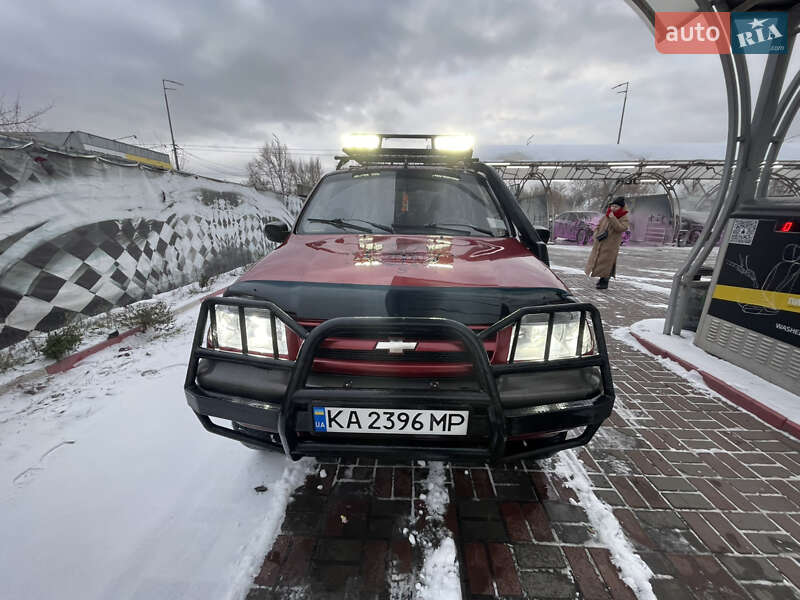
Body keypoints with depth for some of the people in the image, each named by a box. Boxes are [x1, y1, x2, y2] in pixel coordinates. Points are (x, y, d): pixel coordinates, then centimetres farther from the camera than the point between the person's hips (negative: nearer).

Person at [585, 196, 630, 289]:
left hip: (611, 245, -5)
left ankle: (605, 282, 7)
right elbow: (598, 226, 16)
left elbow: (620, 228, -23)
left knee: (607, 262, -3)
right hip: (599, 243, 5)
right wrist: (597, 234, -1)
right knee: (598, 261, 12)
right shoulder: (606, 216, 8)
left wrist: (613, 218, -23)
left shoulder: (624, 219, -5)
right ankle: (602, 278, 30)